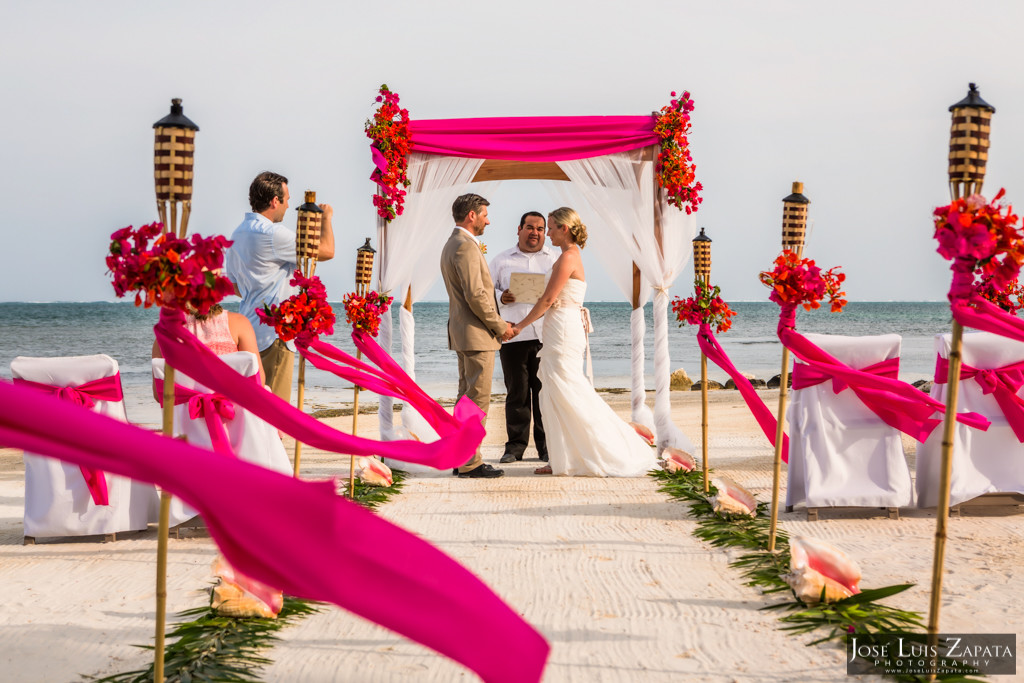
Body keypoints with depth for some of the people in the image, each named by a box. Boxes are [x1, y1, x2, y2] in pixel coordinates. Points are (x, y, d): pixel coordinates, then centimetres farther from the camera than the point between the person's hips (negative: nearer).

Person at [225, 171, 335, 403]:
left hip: (250, 328, 9)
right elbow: (326, 251, -13)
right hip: (274, 331, -9)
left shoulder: (238, 234, 13)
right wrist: (326, 217, 4)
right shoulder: (274, 234, -16)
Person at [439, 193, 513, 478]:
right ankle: (470, 461, -6)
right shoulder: (466, 246, -17)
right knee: (477, 399, -7)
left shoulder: (451, 244, 17)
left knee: (467, 397, 14)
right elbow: (475, 295, -22)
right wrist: (500, 325, -14)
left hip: (462, 333, 11)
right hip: (477, 335, -11)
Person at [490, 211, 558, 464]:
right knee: (516, 391, 1)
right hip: (513, 336, 0)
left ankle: (547, 446, 6)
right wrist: (502, 298, -8)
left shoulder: (555, 259, 14)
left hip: (547, 336, 0)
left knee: (545, 391, -1)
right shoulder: (501, 260, 15)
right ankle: (516, 445, 8)